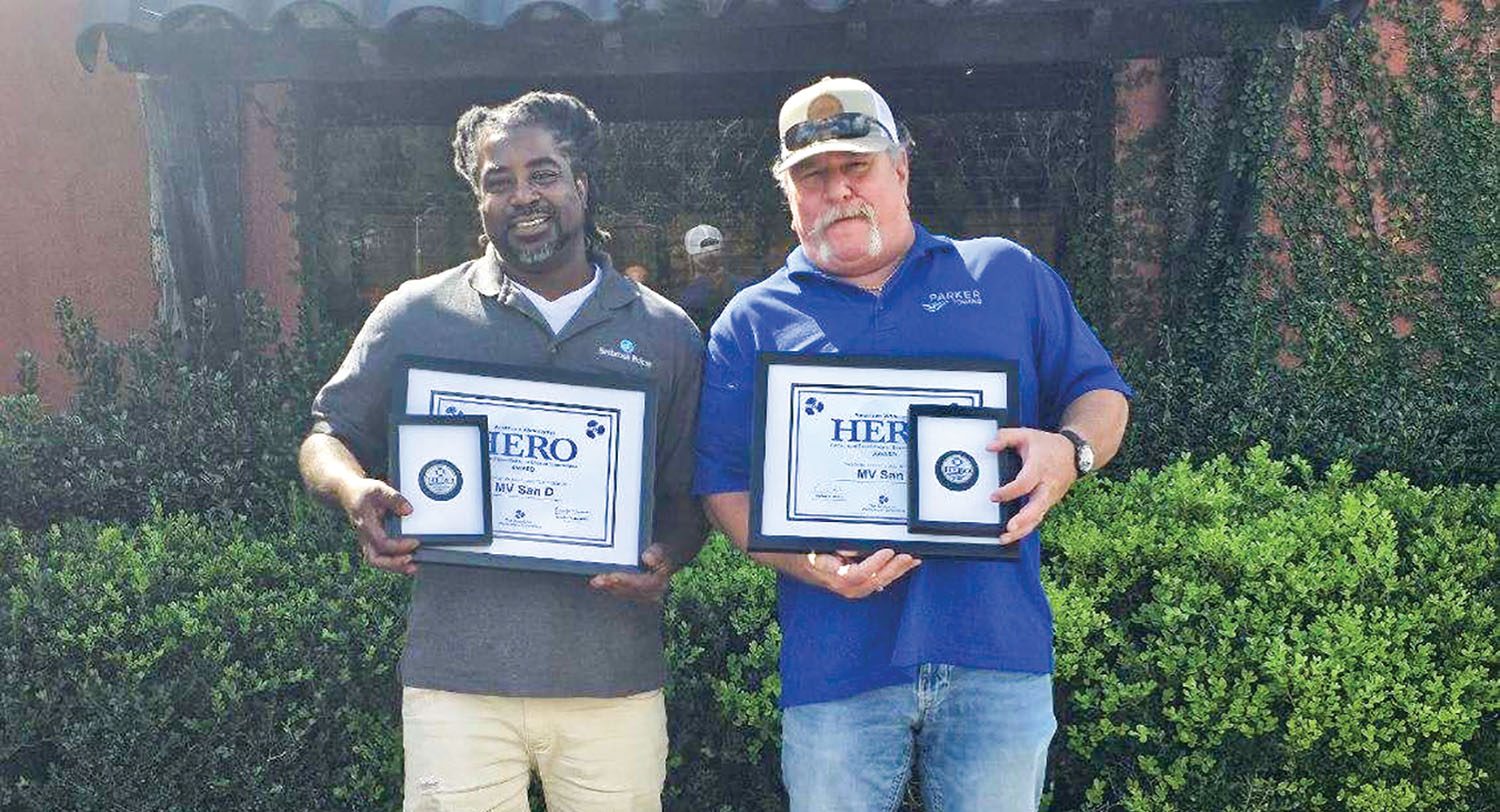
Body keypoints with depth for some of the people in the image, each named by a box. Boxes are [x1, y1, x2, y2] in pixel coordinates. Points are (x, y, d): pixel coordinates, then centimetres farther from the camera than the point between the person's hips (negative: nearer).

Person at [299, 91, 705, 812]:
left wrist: (666, 557, -10)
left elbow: (690, 494, 11)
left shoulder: (665, 333, 7)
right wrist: (355, 490, -13)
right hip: (458, 679, -1)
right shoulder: (416, 315, 5)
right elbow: (327, 440, 10)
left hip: (616, 683, 1)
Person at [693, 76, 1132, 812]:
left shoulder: (1008, 275, 11)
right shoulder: (751, 322, 8)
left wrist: (1070, 449, -11)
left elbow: (1101, 393, 12)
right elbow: (723, 484, 5)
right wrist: (806, 562, -13)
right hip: (836, 664, 0)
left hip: (999, 645, 1)